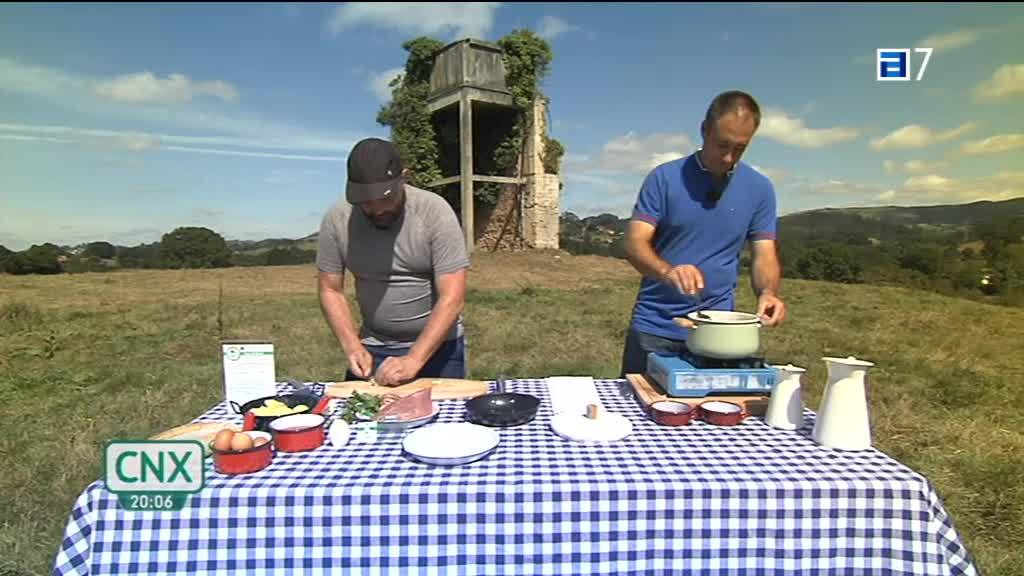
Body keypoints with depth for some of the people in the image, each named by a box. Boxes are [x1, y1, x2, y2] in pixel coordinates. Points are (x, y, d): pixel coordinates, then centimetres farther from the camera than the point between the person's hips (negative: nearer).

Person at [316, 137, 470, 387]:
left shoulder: (435, 212, -18)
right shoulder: (336, 219, -10)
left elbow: (452, 298, -21)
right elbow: (330, 290, -1)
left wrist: (413, 361, -26)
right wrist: (352, 347, -13)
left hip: (438, 345, -2)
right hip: (372, 347, 3)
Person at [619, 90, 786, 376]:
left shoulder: (759, 189, 3)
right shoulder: (664, 178, -6)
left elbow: (764, 255, 3)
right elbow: (635, 243, -12)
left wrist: (768, 293, -19)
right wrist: (667, 271, -32)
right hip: (653, 327, -2)